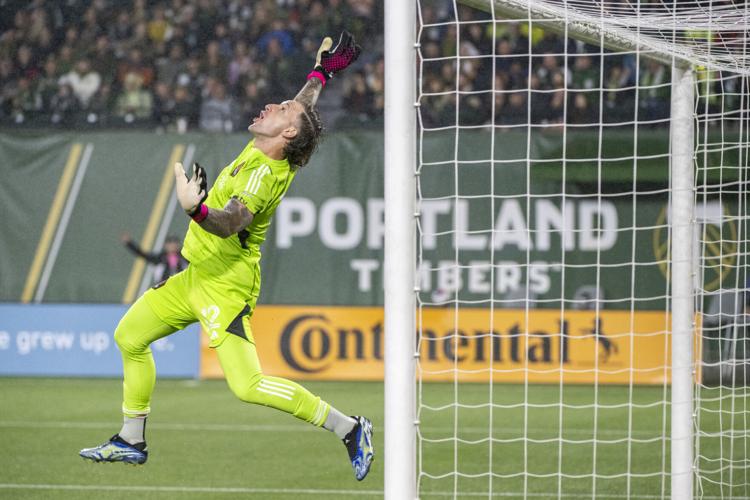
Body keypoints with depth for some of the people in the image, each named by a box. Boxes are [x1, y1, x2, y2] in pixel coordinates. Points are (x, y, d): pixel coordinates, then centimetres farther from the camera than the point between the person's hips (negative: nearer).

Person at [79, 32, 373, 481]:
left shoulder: (263, 174, -23)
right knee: (129, 338, 16)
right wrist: (322, 72, 36)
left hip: (225, 287, -10)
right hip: (197, 276, 10)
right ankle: (132, 442, 28)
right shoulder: (263, 151, 2)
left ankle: (349, 428, -10)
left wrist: (195, 209, -57)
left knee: (248, 386, -18)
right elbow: (307, 105, 20)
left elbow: (230, 223, -39)